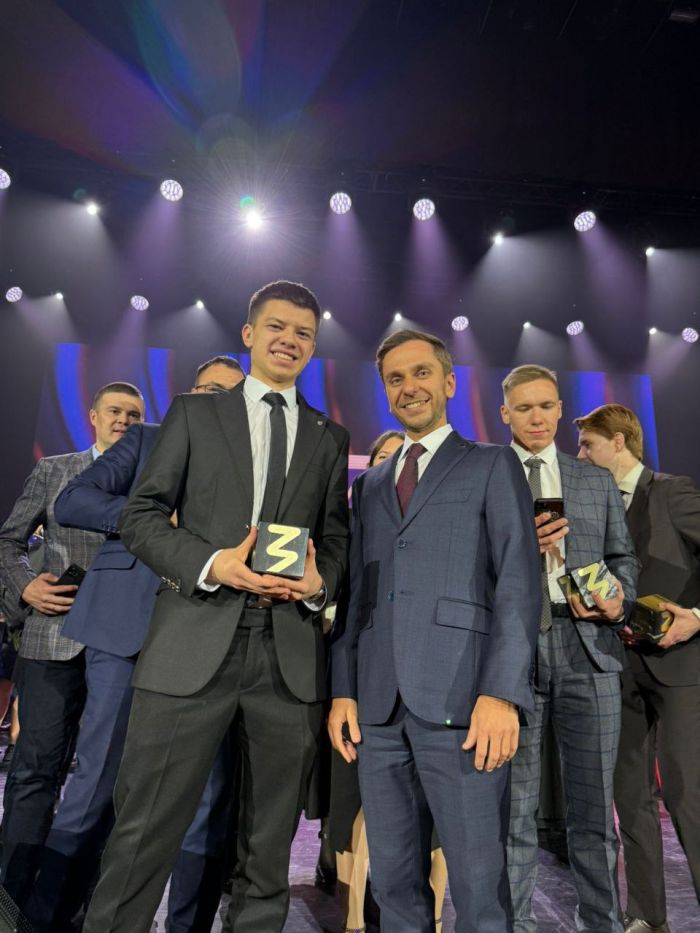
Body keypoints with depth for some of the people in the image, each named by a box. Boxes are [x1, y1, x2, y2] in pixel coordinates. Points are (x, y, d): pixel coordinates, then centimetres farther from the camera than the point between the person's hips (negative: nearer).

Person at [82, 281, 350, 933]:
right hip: (195, 645, -2)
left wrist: (319, 579, -7)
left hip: (291, 653, 2)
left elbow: (337, 535, 15)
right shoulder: (194, 414, 11)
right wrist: (210, 564, -12)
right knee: (144, 831, 3)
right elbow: (140, 516, 5)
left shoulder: (330, 438, 16)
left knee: (269, 846, 13)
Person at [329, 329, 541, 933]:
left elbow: (518, 585, -3)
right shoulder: (369, 485, 20)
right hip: (380, 707, 5)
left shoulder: (493, 466, 6)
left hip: (460, 702, -4)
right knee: (395, 883, 12)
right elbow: (356, 593, 17)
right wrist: (343, 690, 7)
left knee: (478, 885, 0)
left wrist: (502, 693, -14)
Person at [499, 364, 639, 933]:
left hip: (588, 647, 2)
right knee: (515, 805, 8)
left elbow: (623, 556, 15)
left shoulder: (598, 481, 16)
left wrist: (620, 599, -5)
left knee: (594, 805, 9)